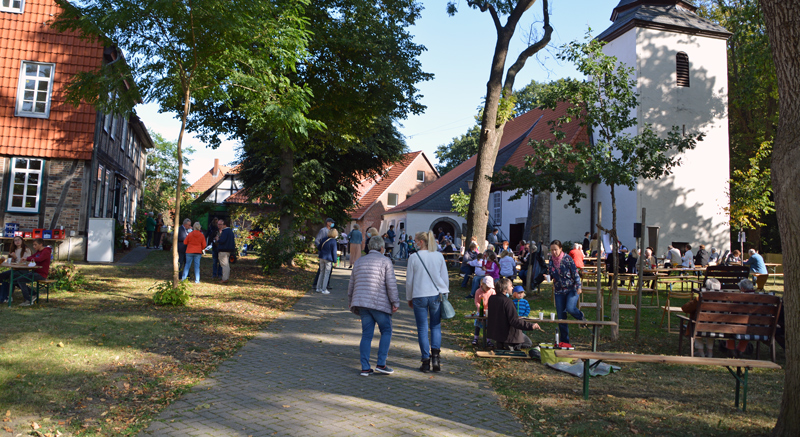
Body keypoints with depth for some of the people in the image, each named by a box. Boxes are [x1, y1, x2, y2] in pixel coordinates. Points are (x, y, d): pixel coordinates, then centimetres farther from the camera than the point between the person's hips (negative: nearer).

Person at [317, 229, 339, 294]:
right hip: (328, 259, -6)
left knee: (321, 272, 16)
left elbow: (319, 247, 16)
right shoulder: (333, 241, -11)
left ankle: (318, 288, 20)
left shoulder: (325, 239, 7)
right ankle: (324, 290, 4)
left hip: (322, 257, 6)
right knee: (327, 274, 3)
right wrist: (335, 261, -4)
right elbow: (334, 252, -11)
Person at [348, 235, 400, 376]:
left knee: (367, 334, 7)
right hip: (380, 303, -5)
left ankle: (365, 368, 6)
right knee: (386, 331, 8)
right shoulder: (385, 261, -2)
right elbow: (391, 284, -9)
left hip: (362, 303, 5)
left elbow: (351, 284, 19)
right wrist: (395, 302, -5)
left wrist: (351, 301, 28)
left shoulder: (359, 262, 15)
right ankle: (381, 364, 2)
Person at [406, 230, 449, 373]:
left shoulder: (413, 258, -5)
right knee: (436, 326, 13)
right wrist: (444, 293, 19)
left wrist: (409, 298, 13)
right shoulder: (439, 256, 2)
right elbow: (445, 278, 6)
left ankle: (426, 361, 8)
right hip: (436, 295, 2)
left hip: (419, 296, -2)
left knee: (422, 328, 6)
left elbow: (409, 281, 1)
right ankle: (435, 356, -1)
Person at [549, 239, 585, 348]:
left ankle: (581, 316, 11)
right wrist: (549, 277, -6)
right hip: (559, 291, 4)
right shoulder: (551, 259, 3)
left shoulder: (567, 259, -10)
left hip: (572, 289, -4)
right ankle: (564, 341, 14)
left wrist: (578, 287, -16)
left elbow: (575, 273, -9)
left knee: (570, 308, -27)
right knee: (561, 317, 3)